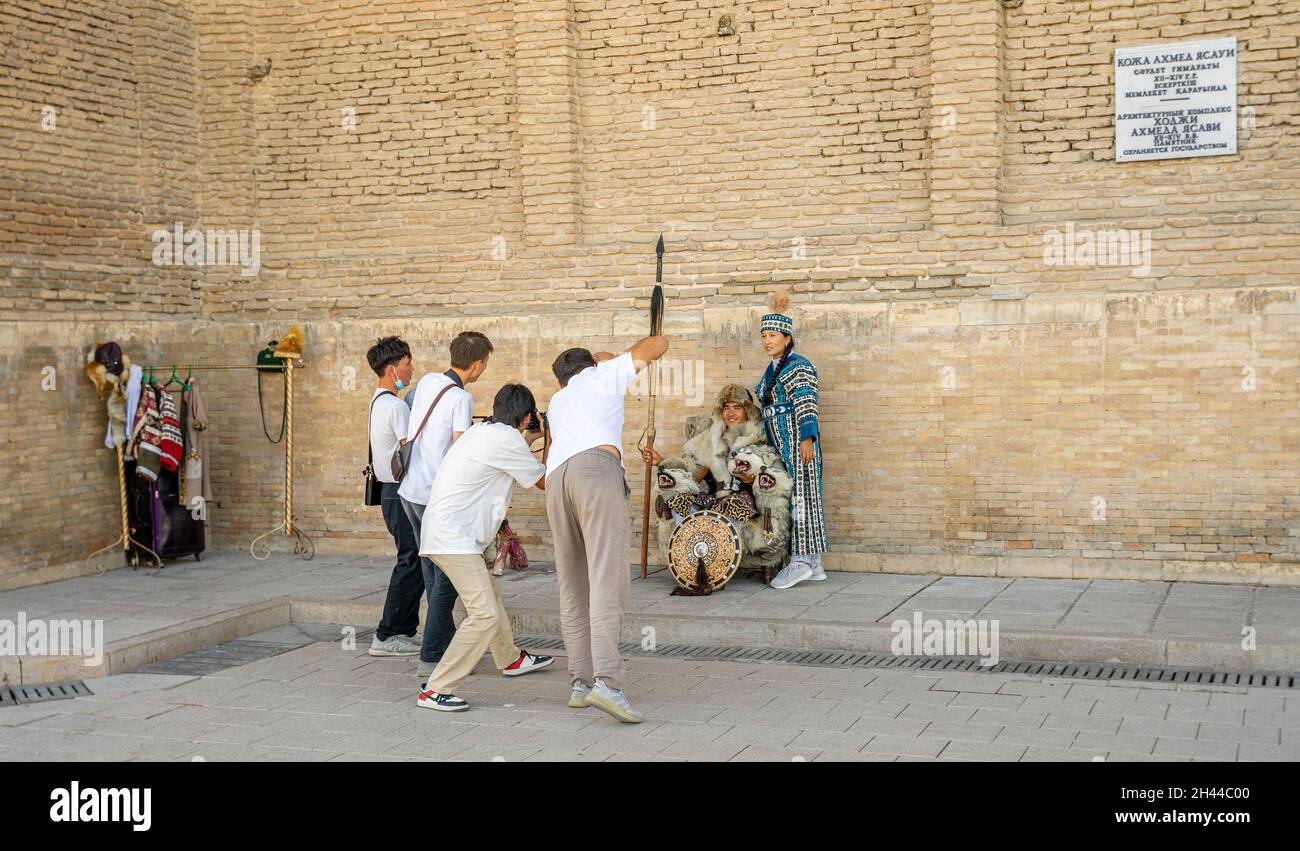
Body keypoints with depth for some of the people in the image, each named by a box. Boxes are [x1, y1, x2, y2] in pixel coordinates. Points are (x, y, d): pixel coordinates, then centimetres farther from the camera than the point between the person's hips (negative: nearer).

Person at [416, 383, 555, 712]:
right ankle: (435, 690, -16)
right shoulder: (506, 440, -13)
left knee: (489, 592, 28)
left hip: (441, 533, 11)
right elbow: (545, 481, 1)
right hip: (454, 538, -11)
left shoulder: (483, 432, 14)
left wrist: (529, 438, 35)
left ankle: (511, 659, 47)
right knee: (485, 614, -15)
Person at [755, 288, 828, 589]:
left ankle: (801, 560, -9)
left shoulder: (799, 366, -8)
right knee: (795, 497, 7)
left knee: (799, 494, -9)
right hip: (779, 444, 9)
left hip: (796, 441, -9)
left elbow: (806, 406, -16)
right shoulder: (771, 369, 18)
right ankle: (812, 563, 9)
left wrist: (807, 438, -24)